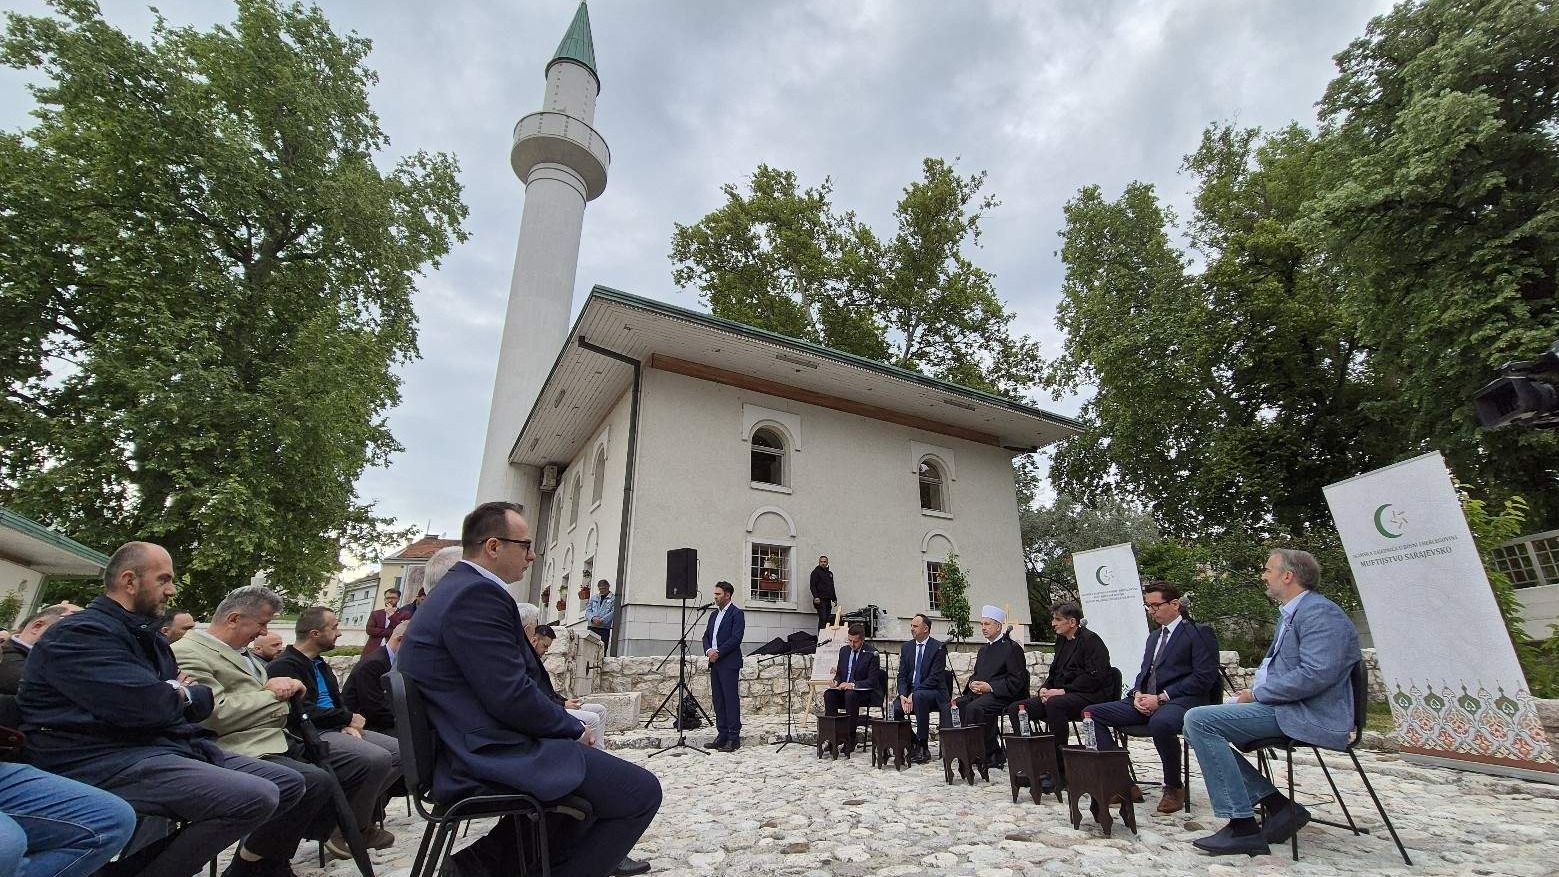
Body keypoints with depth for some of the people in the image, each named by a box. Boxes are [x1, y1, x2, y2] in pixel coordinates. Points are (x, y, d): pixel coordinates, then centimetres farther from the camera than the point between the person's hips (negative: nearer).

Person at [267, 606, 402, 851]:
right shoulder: (283, 666, -10)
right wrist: (349, 719, -8)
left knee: (400, 751, -8)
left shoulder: (320, 664, 19)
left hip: (337, 729, 9)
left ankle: (362, 811, -1)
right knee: (377, 759, -29)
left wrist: (349, 725, -1)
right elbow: (304, 713, -20)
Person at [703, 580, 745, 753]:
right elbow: (706, 635, 16)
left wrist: (718, 652, -15)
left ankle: (734, 738, -1)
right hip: (715, 663, 8)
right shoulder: (714, 614, 17)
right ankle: (722, 735, 17)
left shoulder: (736, 613, -6)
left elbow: (736, 638, -15)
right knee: (718, 700, 10)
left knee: (731, 699, -5)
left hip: (729, 663, -8)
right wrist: (708, 651, -3)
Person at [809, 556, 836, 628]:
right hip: (820, 600, -7)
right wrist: (816, 597, -21)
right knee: (823, 619, -14)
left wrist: (834, 598, 21)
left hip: (828, 600, 7)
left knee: (828, 619, 5)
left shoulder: (830, 573, 20)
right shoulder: (816, 572, -2)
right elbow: (813, 586, -10)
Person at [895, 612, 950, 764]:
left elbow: (934, 678, -15)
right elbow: (902, 675, 6)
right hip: (911, 692, 5)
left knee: (919, 697, -37)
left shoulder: (938, 648, -8)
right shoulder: (907, 647, 10)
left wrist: (913, 695, -21)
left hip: (934, 693, -5)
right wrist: (903, 695, -13)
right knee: (896, 708, -24)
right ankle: (913, 742, -1)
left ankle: (923, 746, -24)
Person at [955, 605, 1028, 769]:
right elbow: (976, 674, 27)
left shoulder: (1012, 648, -3)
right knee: (957, 704, -17)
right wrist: (972, 683, 3)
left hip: (1004, 695, -8)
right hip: (981, 693, 8)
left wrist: (990, 687, -17)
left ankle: (994, 755, -19)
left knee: (975, 707, -32)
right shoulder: (984, 649, 22)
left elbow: (1017, 681, -10)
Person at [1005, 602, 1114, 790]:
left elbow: (1095, 676, -17)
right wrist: (1045, 688, 2)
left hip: (1090, 696, -8)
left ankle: (1059, 771, -29)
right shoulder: (1062, 641, 18)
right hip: (1061, 695, 9)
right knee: (1015, 709, -9)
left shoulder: (1090, 640, -7)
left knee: (1054, 704, -39)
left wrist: (1063, 691, -20)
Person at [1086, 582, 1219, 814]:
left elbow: (1204, 678, -10)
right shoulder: (1154, 636, 24)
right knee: (1093, 713, -9)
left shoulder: (1199, 633, 1)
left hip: (1180, 700, -7)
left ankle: (1174, 787, -14)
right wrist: (1138, 693, 1)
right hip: (1147, 701, 8)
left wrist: (1161, 698, -15)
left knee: (1160, 723, -41)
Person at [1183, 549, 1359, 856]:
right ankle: (1278, 805, 3)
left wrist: (1257, 694, -15)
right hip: (1282, 706, 11)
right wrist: (1254, 691, 10)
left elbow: (1316, 675, -24)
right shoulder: (1290, 614, 20)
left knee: (1198, 719, -22)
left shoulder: (1320, 612, -13)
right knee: (1198, 725, 4)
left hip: (1307, 716, -11)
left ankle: (1243, 827, -16)